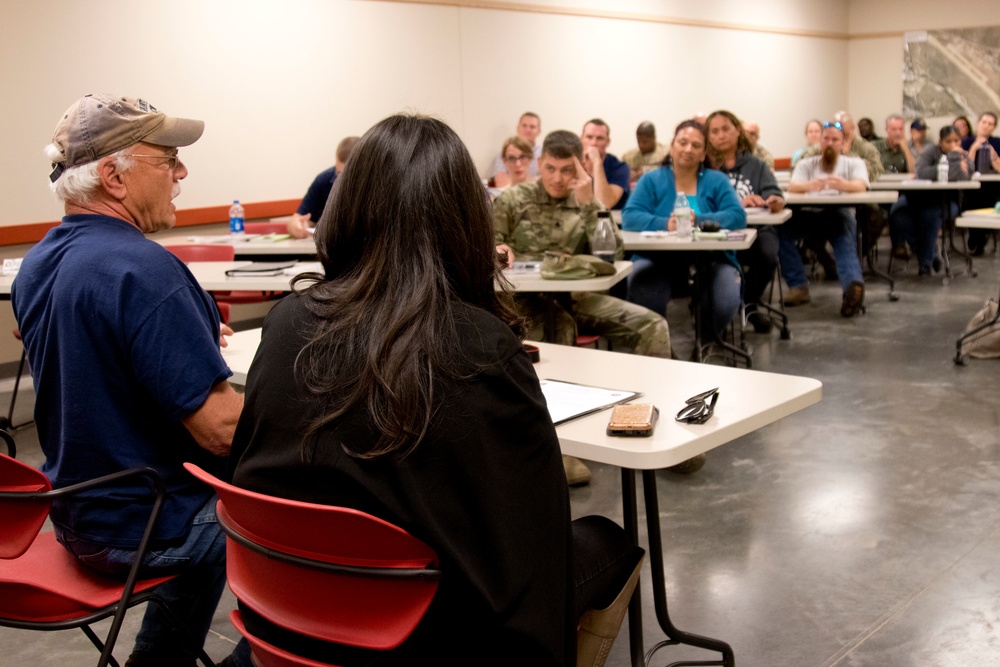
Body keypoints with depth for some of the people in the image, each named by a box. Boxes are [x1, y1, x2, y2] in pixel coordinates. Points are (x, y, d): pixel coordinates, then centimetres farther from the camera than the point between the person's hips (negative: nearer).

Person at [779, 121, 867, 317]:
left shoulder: (854, 163, 17)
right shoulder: (806, 164, 20)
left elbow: (861, 186, -8)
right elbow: (792, 187, -1)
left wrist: (845, 185, -35)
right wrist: (808, 185, -29)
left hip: (839, 213, -2)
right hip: (808, 213, 2)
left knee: (846, 245, -36)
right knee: (781, 228, -29)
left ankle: (854, 285, -64)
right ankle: (798, 286, -28)